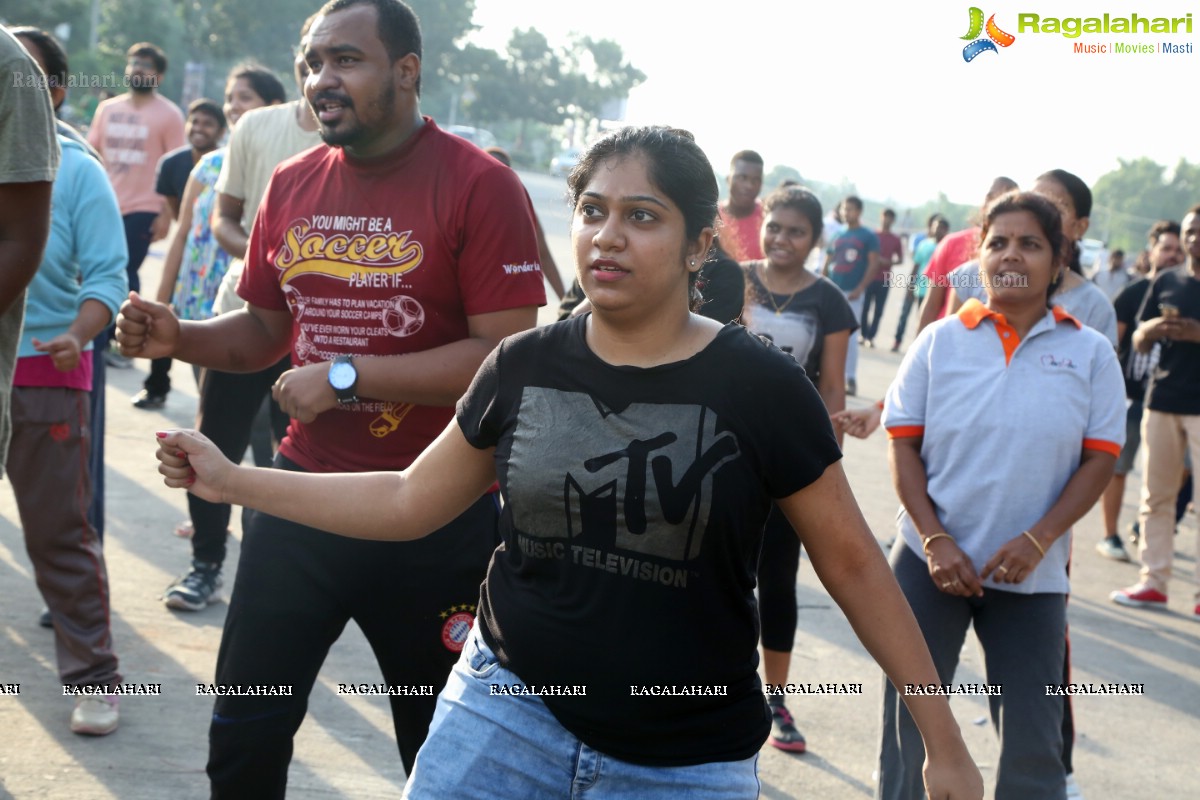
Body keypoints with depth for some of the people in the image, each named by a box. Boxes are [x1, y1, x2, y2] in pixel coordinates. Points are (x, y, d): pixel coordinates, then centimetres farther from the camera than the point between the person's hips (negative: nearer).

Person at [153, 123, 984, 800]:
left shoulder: (760, 385, -11)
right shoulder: (526, 366, -2)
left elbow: (851, 561, -4)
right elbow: (409, 502, 9)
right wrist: (231, 479, 5)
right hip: (506, 710, 3)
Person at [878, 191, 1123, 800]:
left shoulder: (1090, 353, 0)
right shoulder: (940, 341, 0)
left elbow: (1100, 458, -2)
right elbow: (903, 444, -1)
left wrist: (1037, 540, -14)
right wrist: (935, 539, -11)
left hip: (1032, 572, 0)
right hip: (932, 562, 0)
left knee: (1033, 742, 6)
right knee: (908, 723, 9)